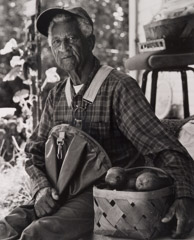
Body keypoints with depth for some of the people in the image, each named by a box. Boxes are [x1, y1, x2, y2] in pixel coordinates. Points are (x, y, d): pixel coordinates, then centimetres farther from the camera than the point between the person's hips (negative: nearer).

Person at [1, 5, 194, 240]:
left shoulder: (118, 86, -11)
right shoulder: (56, 95, 10)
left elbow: (162, 147, -17)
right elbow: (35, 150, 12)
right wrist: (41, 187, -8)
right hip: (65, 193, 6)